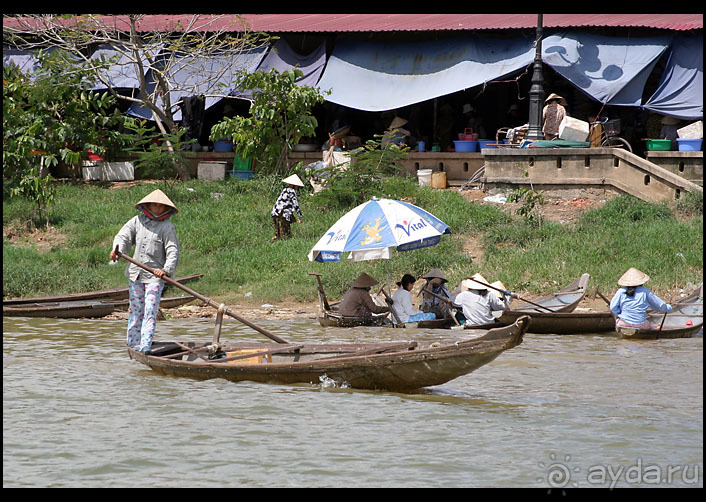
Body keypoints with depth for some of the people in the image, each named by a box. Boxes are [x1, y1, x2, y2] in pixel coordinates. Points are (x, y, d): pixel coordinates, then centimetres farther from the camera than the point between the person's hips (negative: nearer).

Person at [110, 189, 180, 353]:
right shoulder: (137, 221, 7)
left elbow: (173, 251, -10)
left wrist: (166, 270, -25)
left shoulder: (167, 227, -5)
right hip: (136, 273, 4)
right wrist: (117, 249, -20)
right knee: (136, 310, 13)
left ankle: (145, 347, -16)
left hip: (155, 276, -4)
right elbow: (123, 236, 2)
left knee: (150, 312, -11)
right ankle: (133, 343, 23)